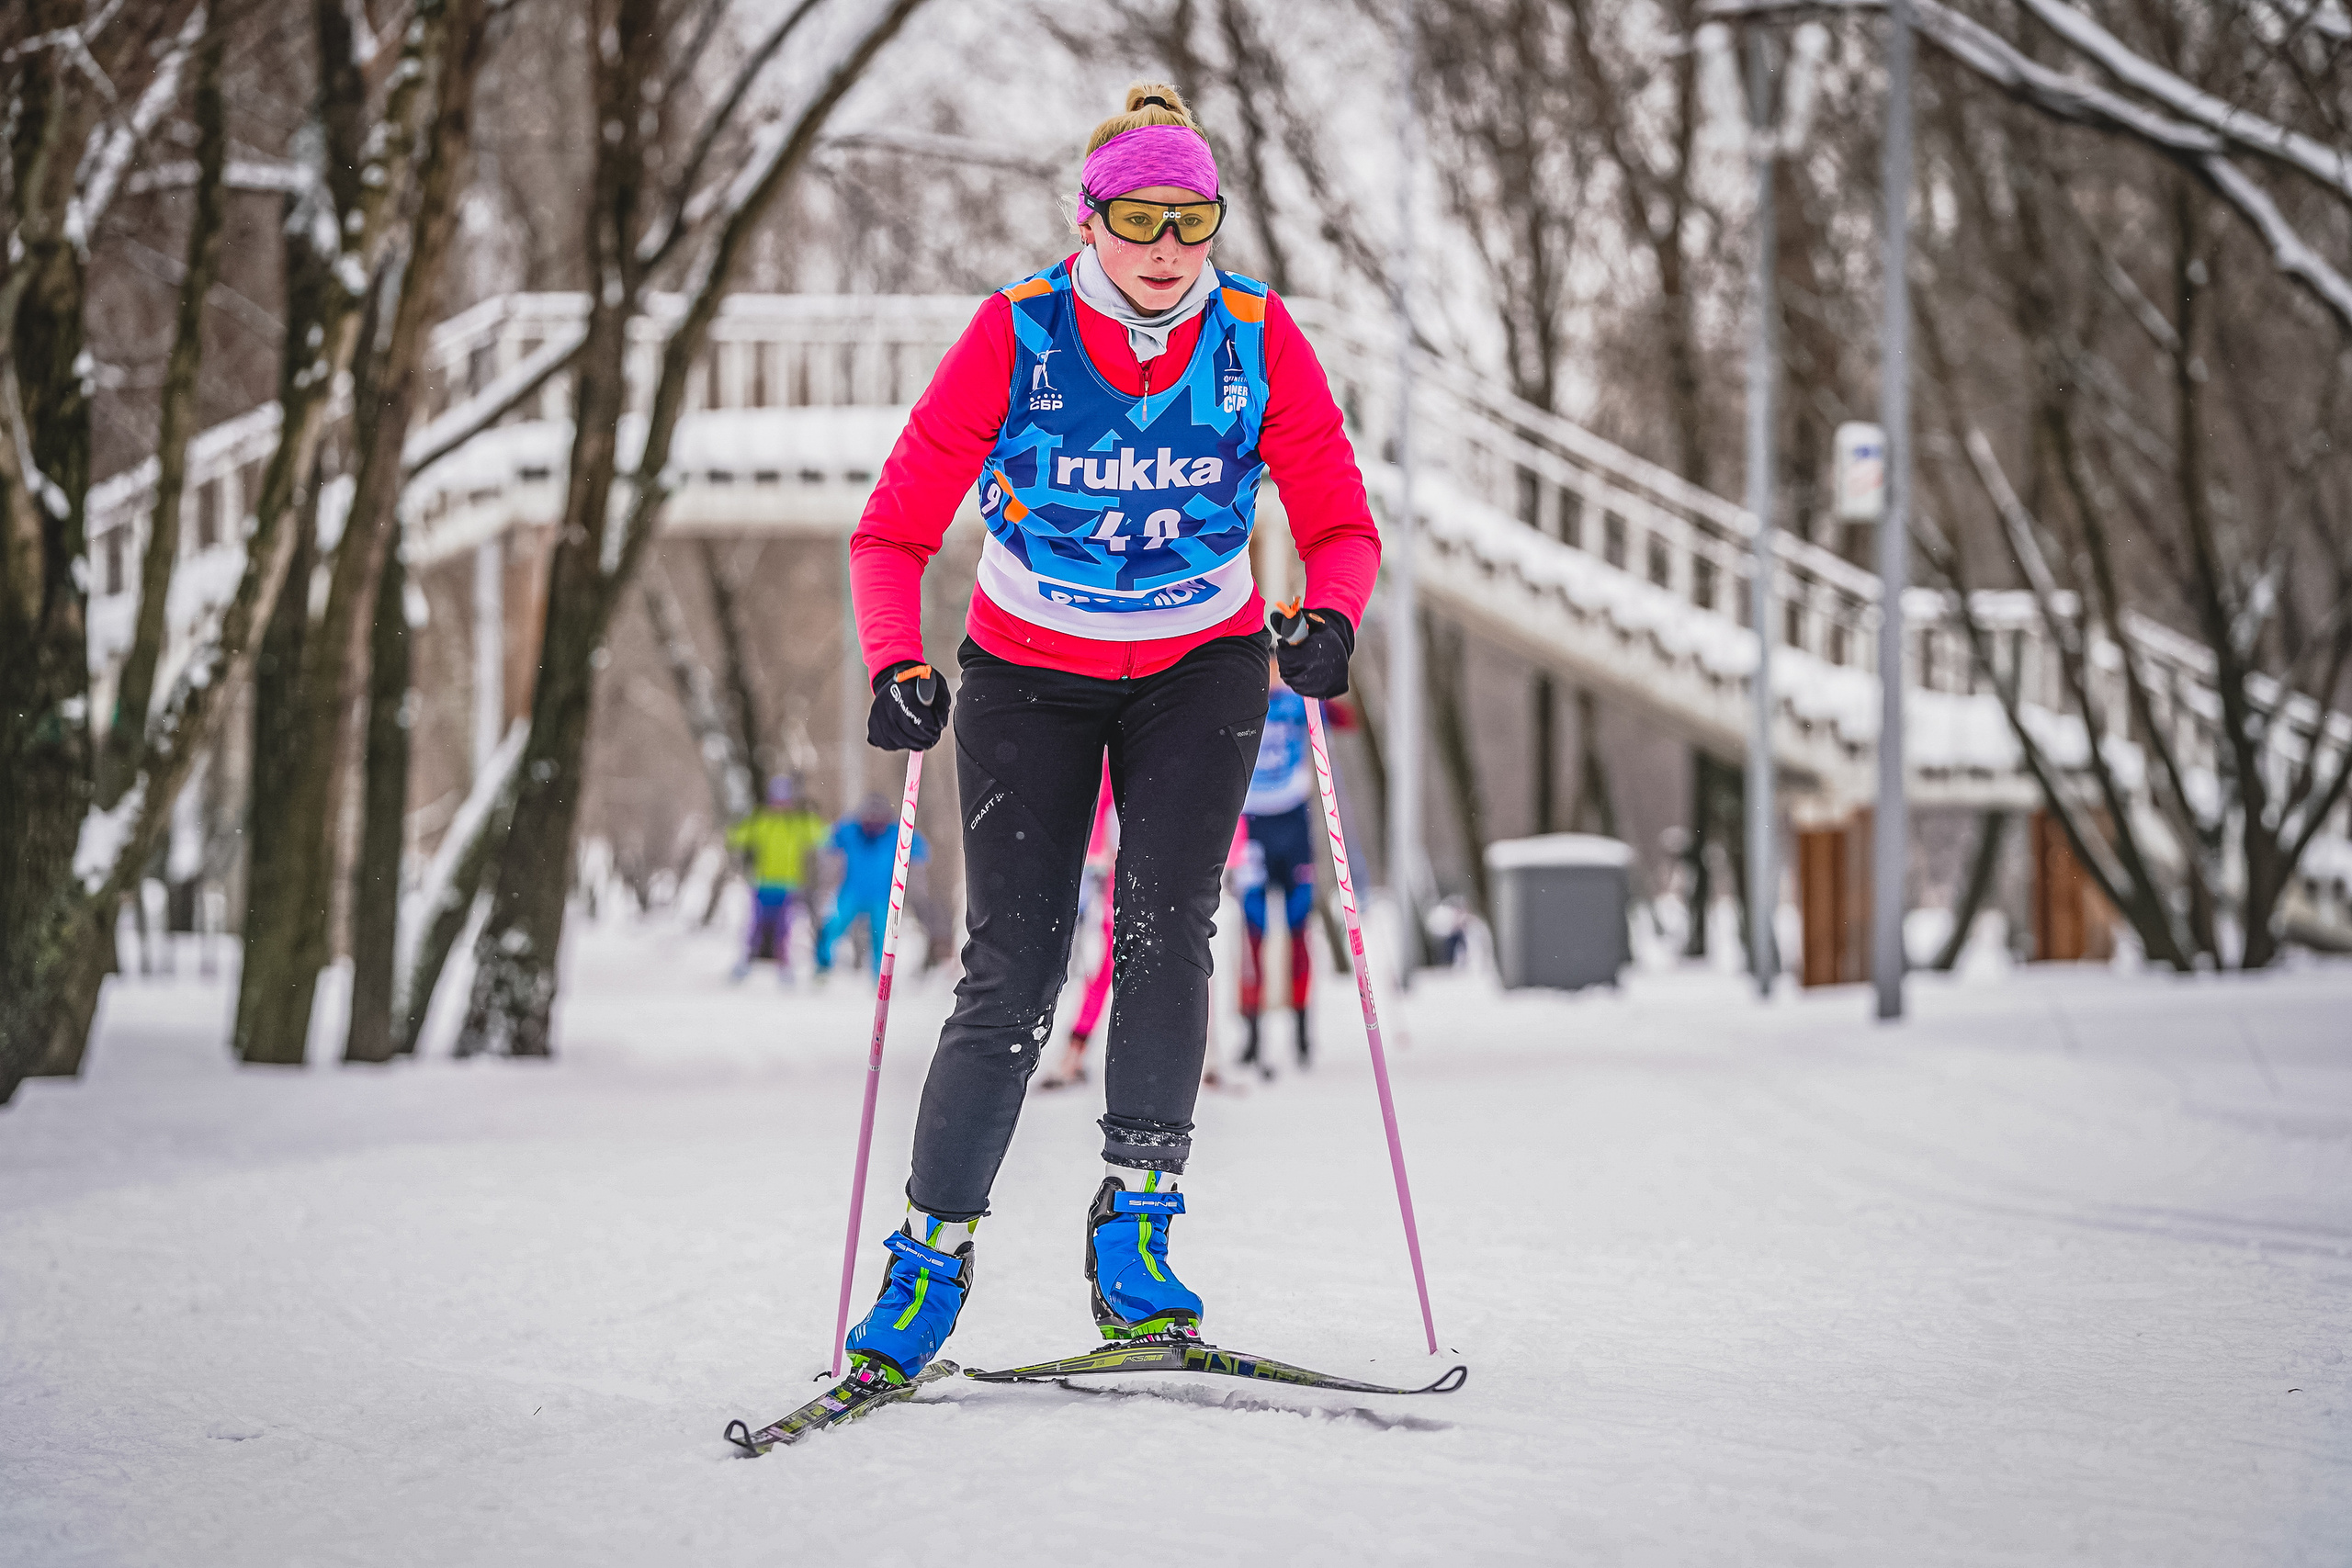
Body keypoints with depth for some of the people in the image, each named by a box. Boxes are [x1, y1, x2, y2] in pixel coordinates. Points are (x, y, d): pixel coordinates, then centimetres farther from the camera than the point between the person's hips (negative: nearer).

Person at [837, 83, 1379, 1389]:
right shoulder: (1015, 334, -18)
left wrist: (1329, 618, -27)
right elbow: (895, 530, -14)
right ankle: (932, 1256, 5)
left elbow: (1339, 523, -6)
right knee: (1011, 976, -7)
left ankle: (1135, 1217, -11)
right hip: (1028, 673, -1)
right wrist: (898, 667, -30)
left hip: (1199, 667, 1)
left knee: (1166, 925, -19)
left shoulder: (1258, 340, -14)